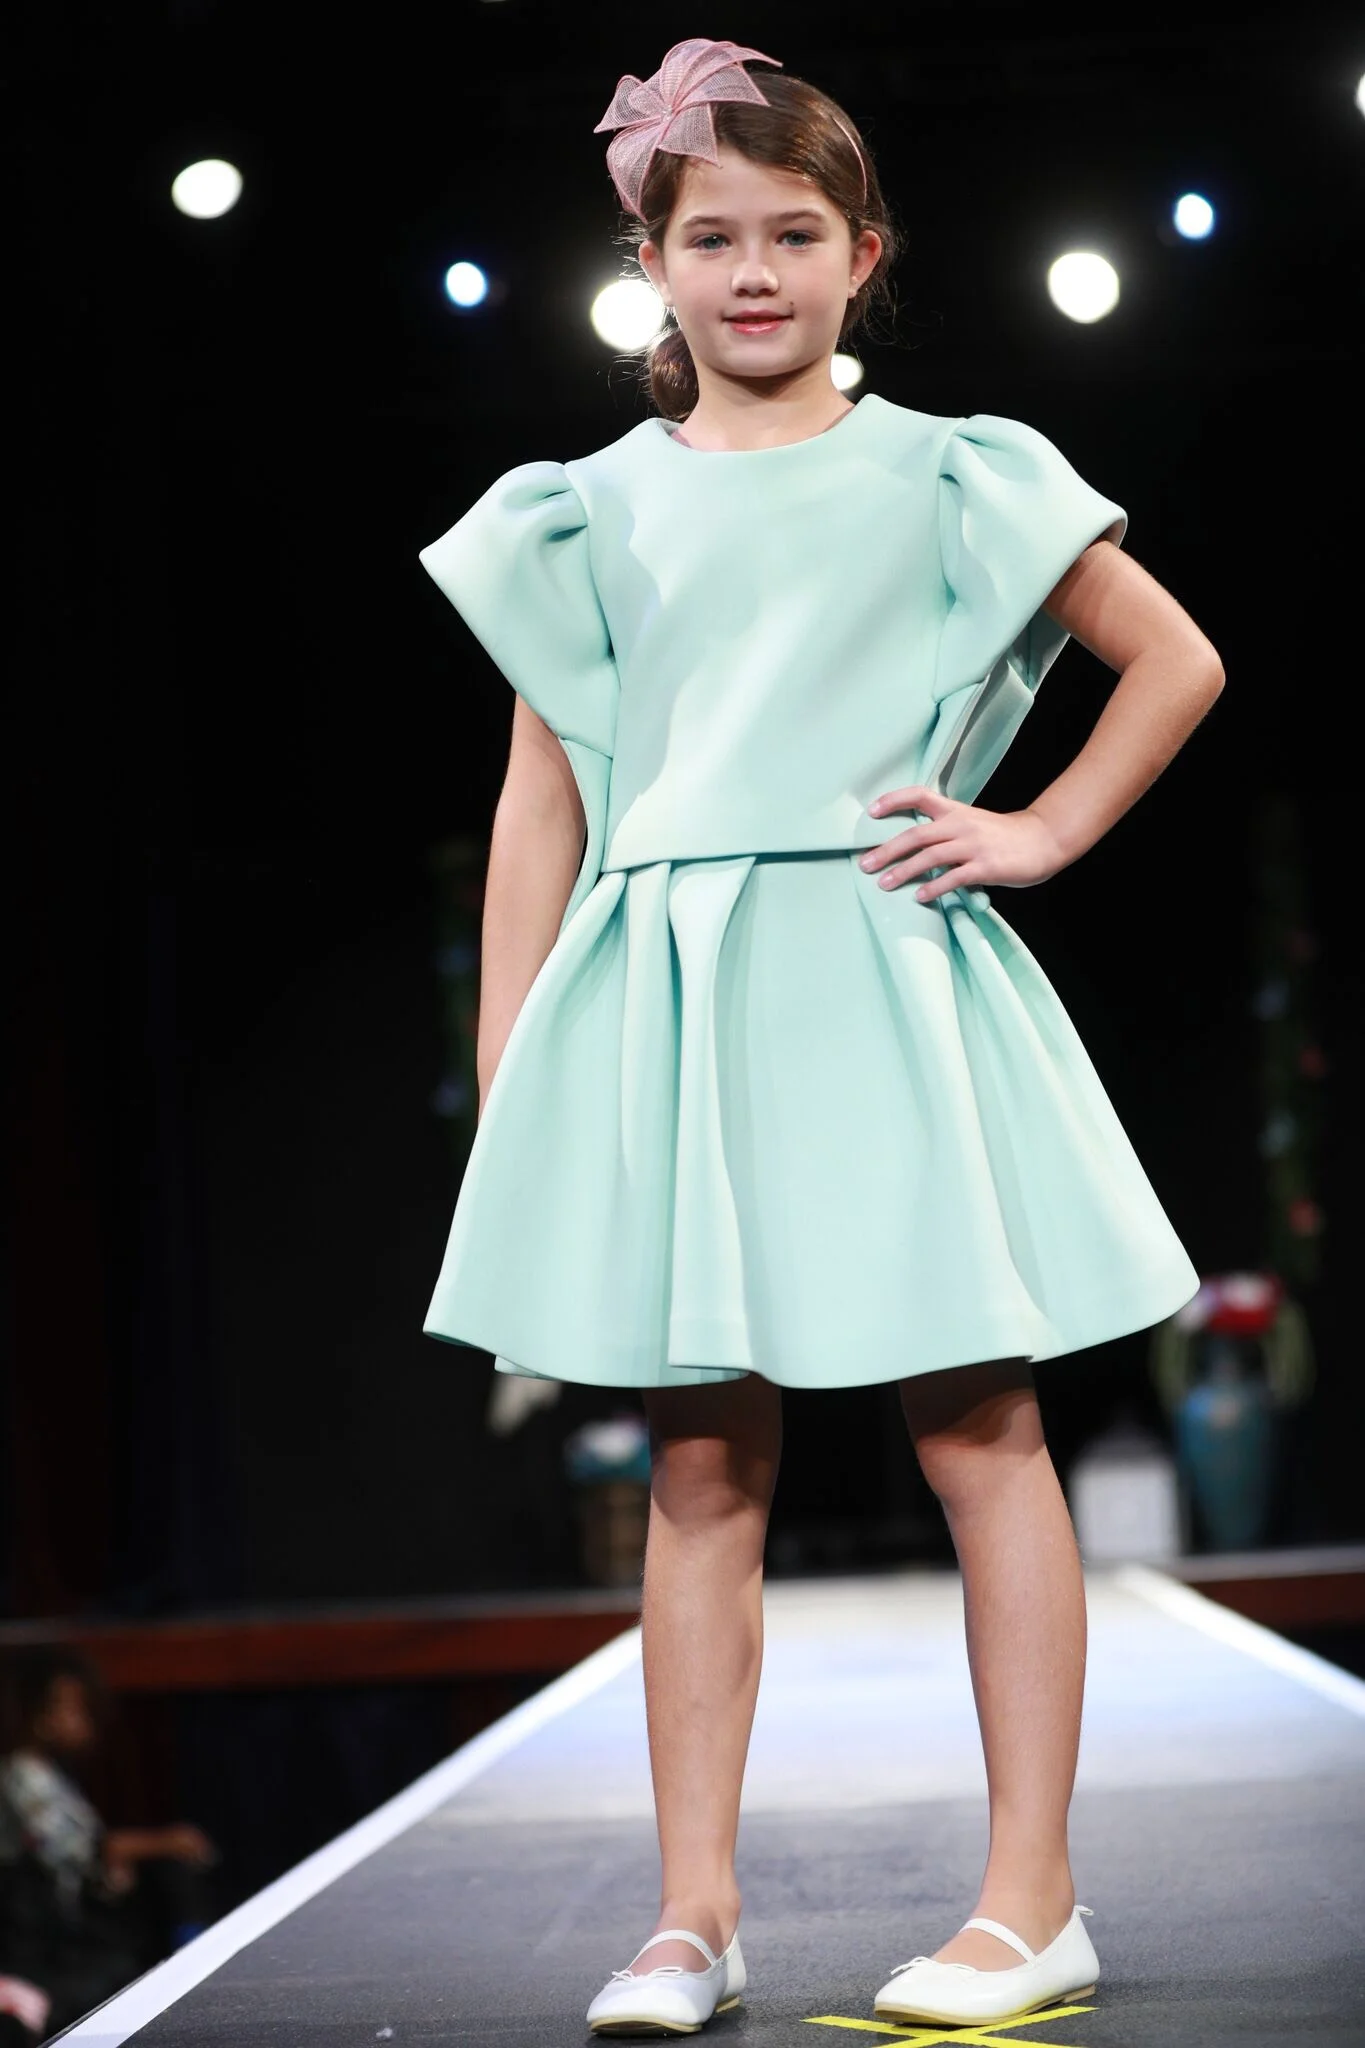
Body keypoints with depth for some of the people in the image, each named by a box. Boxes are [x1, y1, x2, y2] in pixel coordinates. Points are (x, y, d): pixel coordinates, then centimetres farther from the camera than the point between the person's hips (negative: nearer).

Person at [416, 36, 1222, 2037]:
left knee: (981, 1433, -1)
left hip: (885, 979, -2)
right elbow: (542, 798, 11)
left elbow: (1174, 660, 11)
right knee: (702, 1467, 4)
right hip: (664, 1004, 2)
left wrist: (1041, 831, 1)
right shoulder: (594, 510, 12)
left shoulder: (942, 478, 6)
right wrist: (507, 1081, 6)